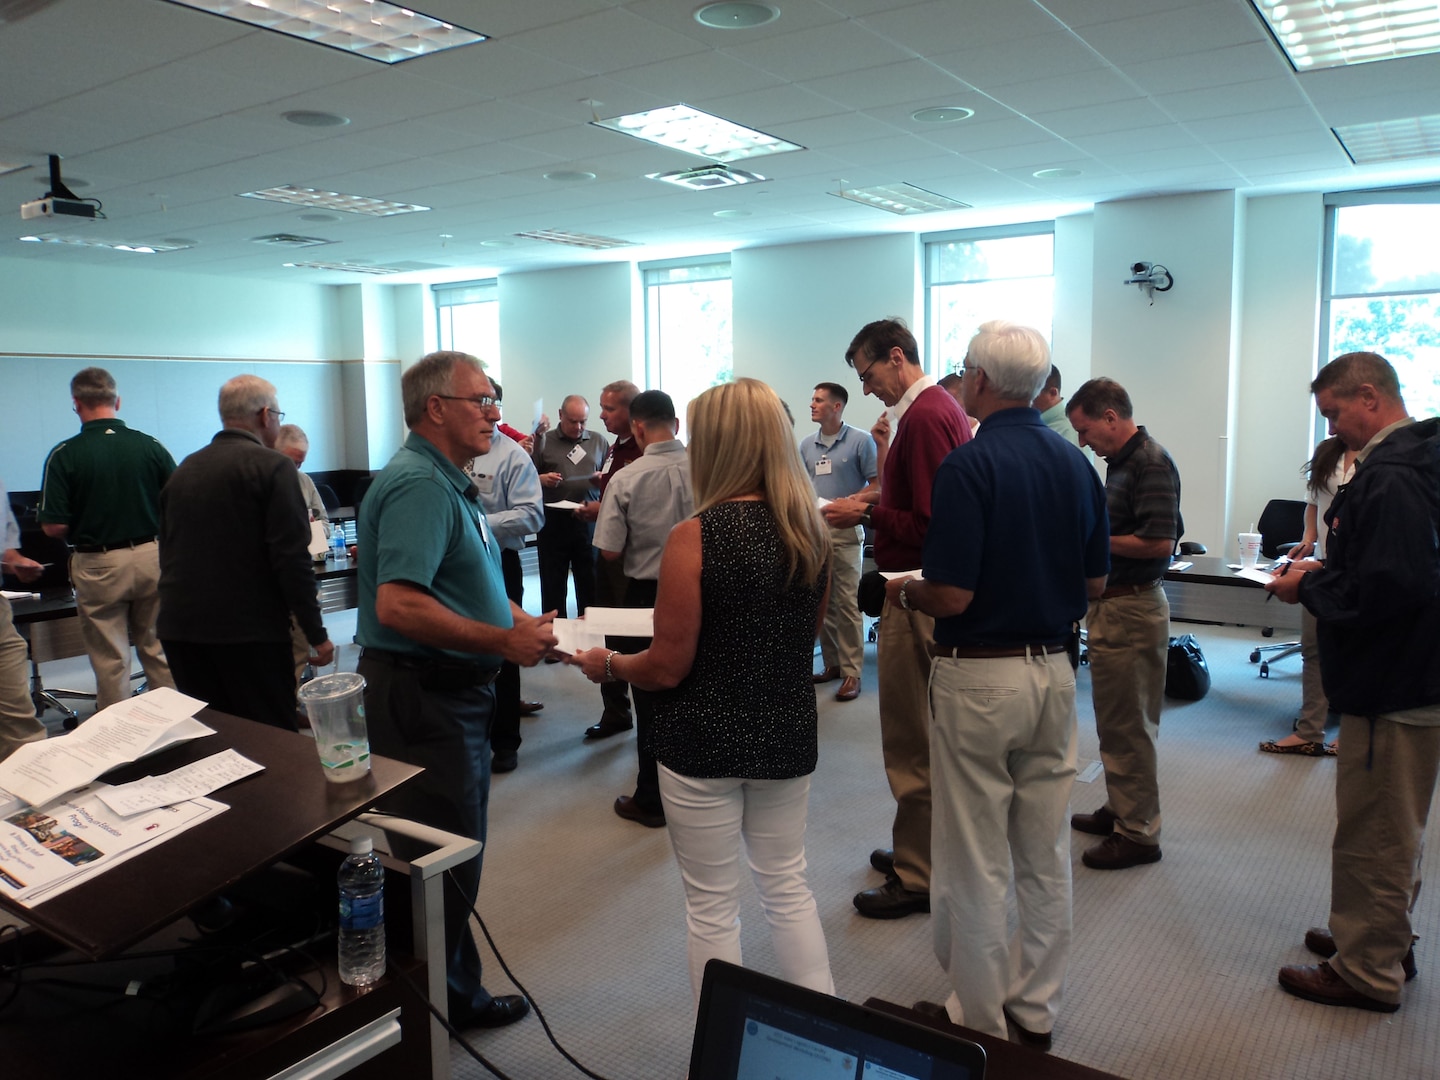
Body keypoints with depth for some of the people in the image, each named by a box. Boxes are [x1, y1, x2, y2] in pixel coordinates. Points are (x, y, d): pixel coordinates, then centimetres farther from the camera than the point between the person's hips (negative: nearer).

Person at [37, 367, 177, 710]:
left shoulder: (64, 455, -10)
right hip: (151, 558, 2)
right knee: (158, 650, 14)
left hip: (98, 565, -2)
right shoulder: (151, 446, -4)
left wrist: (84, 527, 11)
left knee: (110, 661, 8)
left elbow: (54, 526, -11)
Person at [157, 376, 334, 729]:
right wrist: (317, 634, -10)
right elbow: (291, 558, -15)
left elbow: (168, 555, 18)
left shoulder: (183, 470, 12)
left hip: (178, 629, 7)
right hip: (249, 631, -7)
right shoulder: (272, 466, -9)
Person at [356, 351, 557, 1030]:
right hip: (423, 695, -11)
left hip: (456, 691, 11)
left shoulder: (449, 483, 14)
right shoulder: (419, 485, -20)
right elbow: (398, 606, -31)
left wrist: (522, 623, 9)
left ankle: (456, 993, 36)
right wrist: (505, 641, -24)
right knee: (443, 866, 2)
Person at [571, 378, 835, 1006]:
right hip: (786, 736, 5)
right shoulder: (810, 530, -1)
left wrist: (606, 664, 2)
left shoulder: (696, 536, -19)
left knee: (712, 907, 12)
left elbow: (668, 668, -16)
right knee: (788, 888, 22)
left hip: (705, 743, -5)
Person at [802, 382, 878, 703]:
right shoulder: (806, 445, 13)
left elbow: (877, 486, -5)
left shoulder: (860, 441, -4)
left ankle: (851, 673, -2)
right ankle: (831, 664, 21)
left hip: (845, 531, -6)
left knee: (847, 603, -6)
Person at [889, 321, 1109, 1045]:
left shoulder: (969, 464, -17)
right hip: (1054, 673, 7)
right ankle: (1035, 1011, 30)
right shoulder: (1077, 464, 4)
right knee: (1045, 857, 16)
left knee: (974, 863, 7)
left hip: (979, 678, -7)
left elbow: (951, 596, -21)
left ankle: (979, 1021, 21)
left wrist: (902, 593, -1)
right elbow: (1095, 584, 9)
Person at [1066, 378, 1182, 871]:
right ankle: (1119, 810, 32)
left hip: (1132, 608, -10)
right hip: (1110, 604, 10)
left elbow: (1159, 540, -24)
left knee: (1129, 725, -1)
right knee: (1114, 720, 19)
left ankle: (1139, 833, 10)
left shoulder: (1151, 462, -16)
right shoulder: (1121, 461, 13)